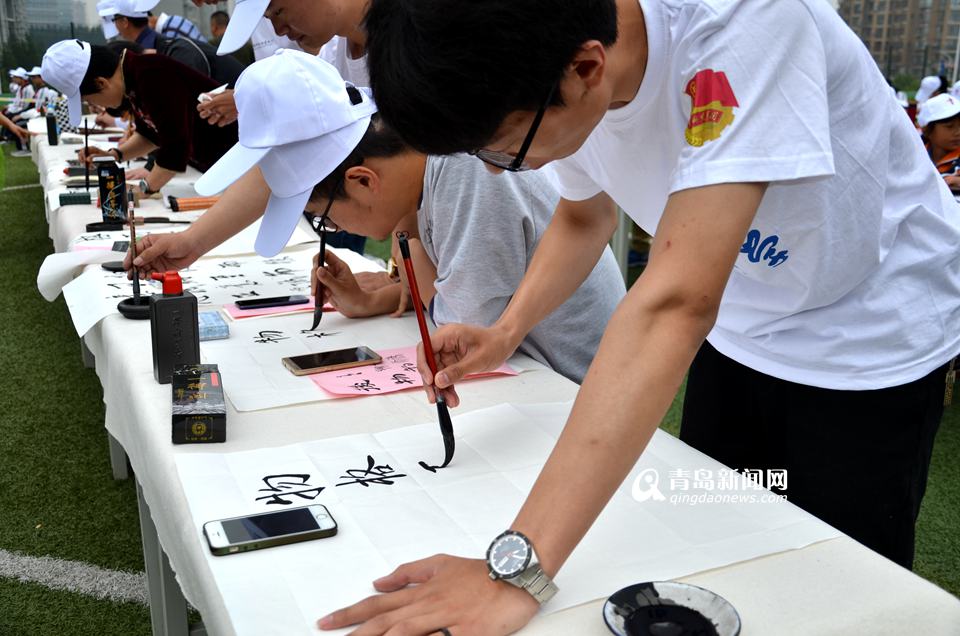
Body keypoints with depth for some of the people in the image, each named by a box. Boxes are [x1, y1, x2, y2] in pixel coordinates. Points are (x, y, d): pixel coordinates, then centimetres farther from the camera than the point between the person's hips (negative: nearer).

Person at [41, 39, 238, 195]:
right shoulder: (130, 74, 3)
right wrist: (114, 154, 3)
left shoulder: (152, 76, -27)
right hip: (208, 163, 9)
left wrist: (144, 188, -16)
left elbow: (177, 146, -27)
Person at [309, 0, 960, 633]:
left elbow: (676, 301, -45)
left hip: (870, 334, -5)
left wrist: (517, 568, -47)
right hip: (741, 327, 6)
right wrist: (503, 334, -12)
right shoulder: (552, 81, -15)